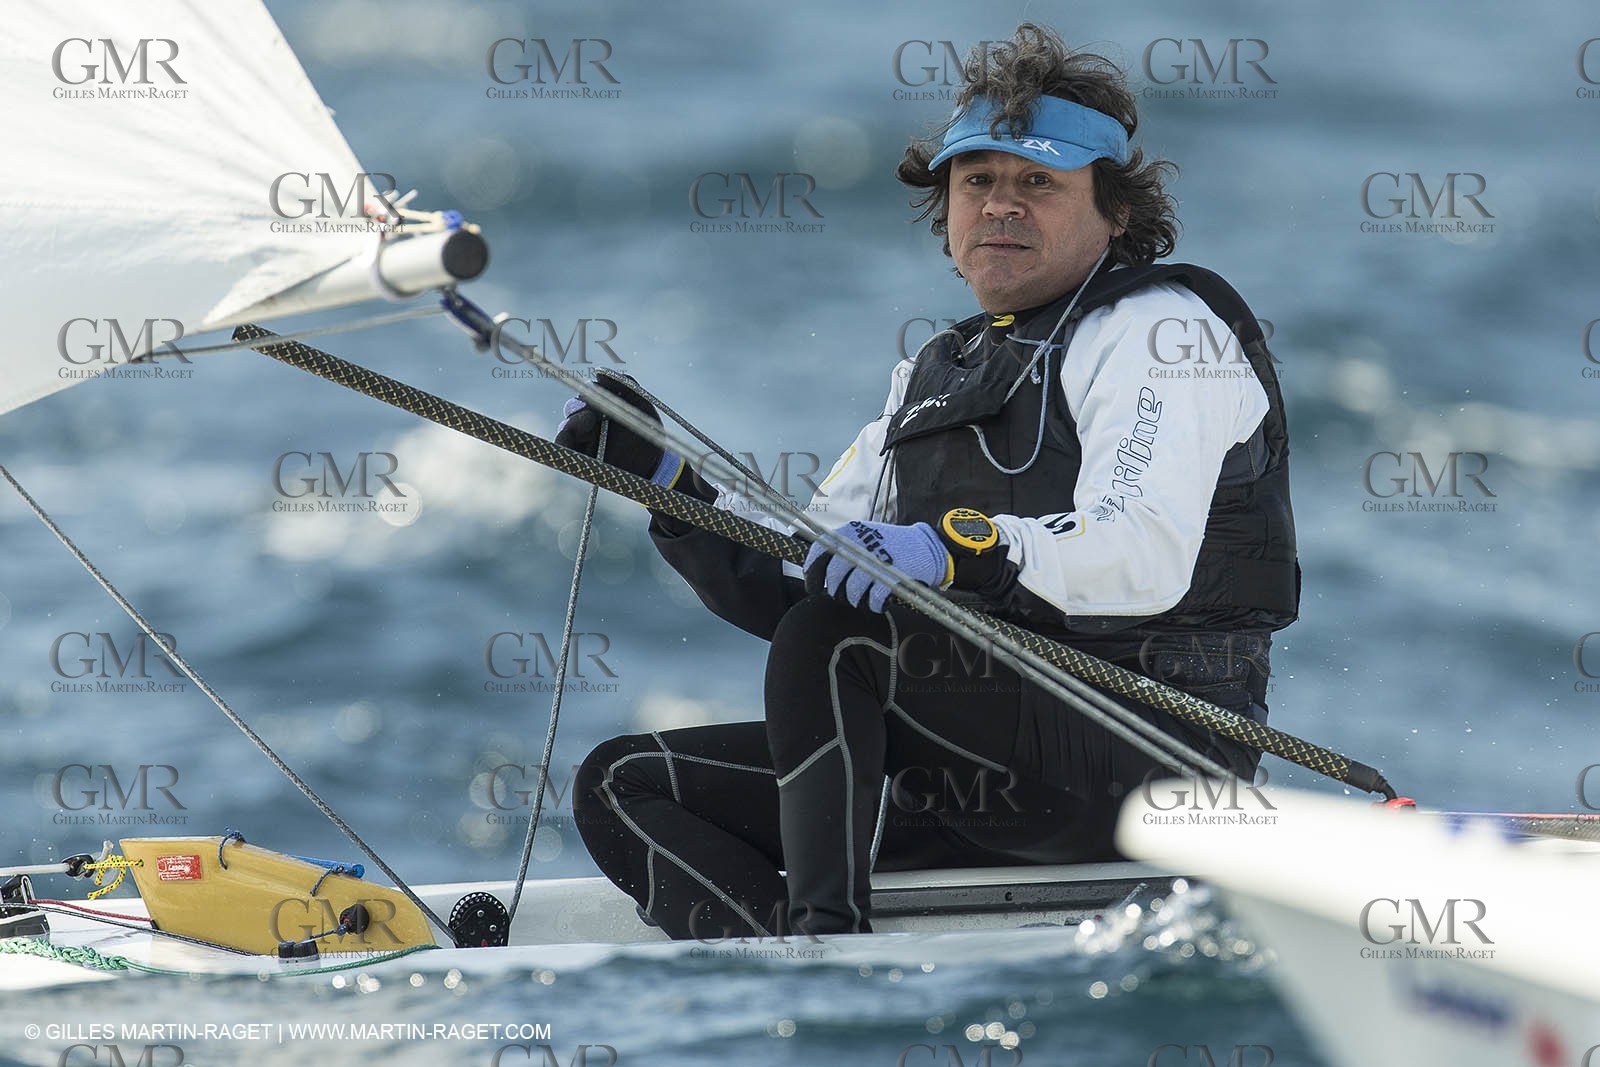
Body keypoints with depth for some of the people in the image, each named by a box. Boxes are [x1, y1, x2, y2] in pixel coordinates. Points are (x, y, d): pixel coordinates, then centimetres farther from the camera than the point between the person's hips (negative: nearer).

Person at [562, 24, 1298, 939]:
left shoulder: (1157, 327, -1)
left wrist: (959, 551, -35)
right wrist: (670, 482, 7)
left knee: (839, 633, -29)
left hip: (1150, 754, -9)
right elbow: (789, 583, 20)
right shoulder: (935, 377, 25)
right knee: (626, 786, -1)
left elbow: (1146, 554, -20)